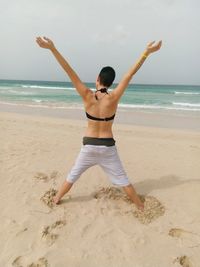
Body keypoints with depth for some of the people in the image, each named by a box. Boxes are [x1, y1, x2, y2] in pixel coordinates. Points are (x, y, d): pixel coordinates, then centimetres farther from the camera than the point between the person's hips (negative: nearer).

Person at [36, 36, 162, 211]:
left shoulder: (88, 97, -13)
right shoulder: (113, 98, -13)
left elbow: (70, 72, -16)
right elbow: (130, 74, -12)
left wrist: (52, 48, -17)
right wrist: (147, 52, -8)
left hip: (89, 146, 1)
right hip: (108, 147, 0)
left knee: (73, 175, 22)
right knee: (122, 179, 16)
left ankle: (57, 199, 40)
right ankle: (142, 207, 32)